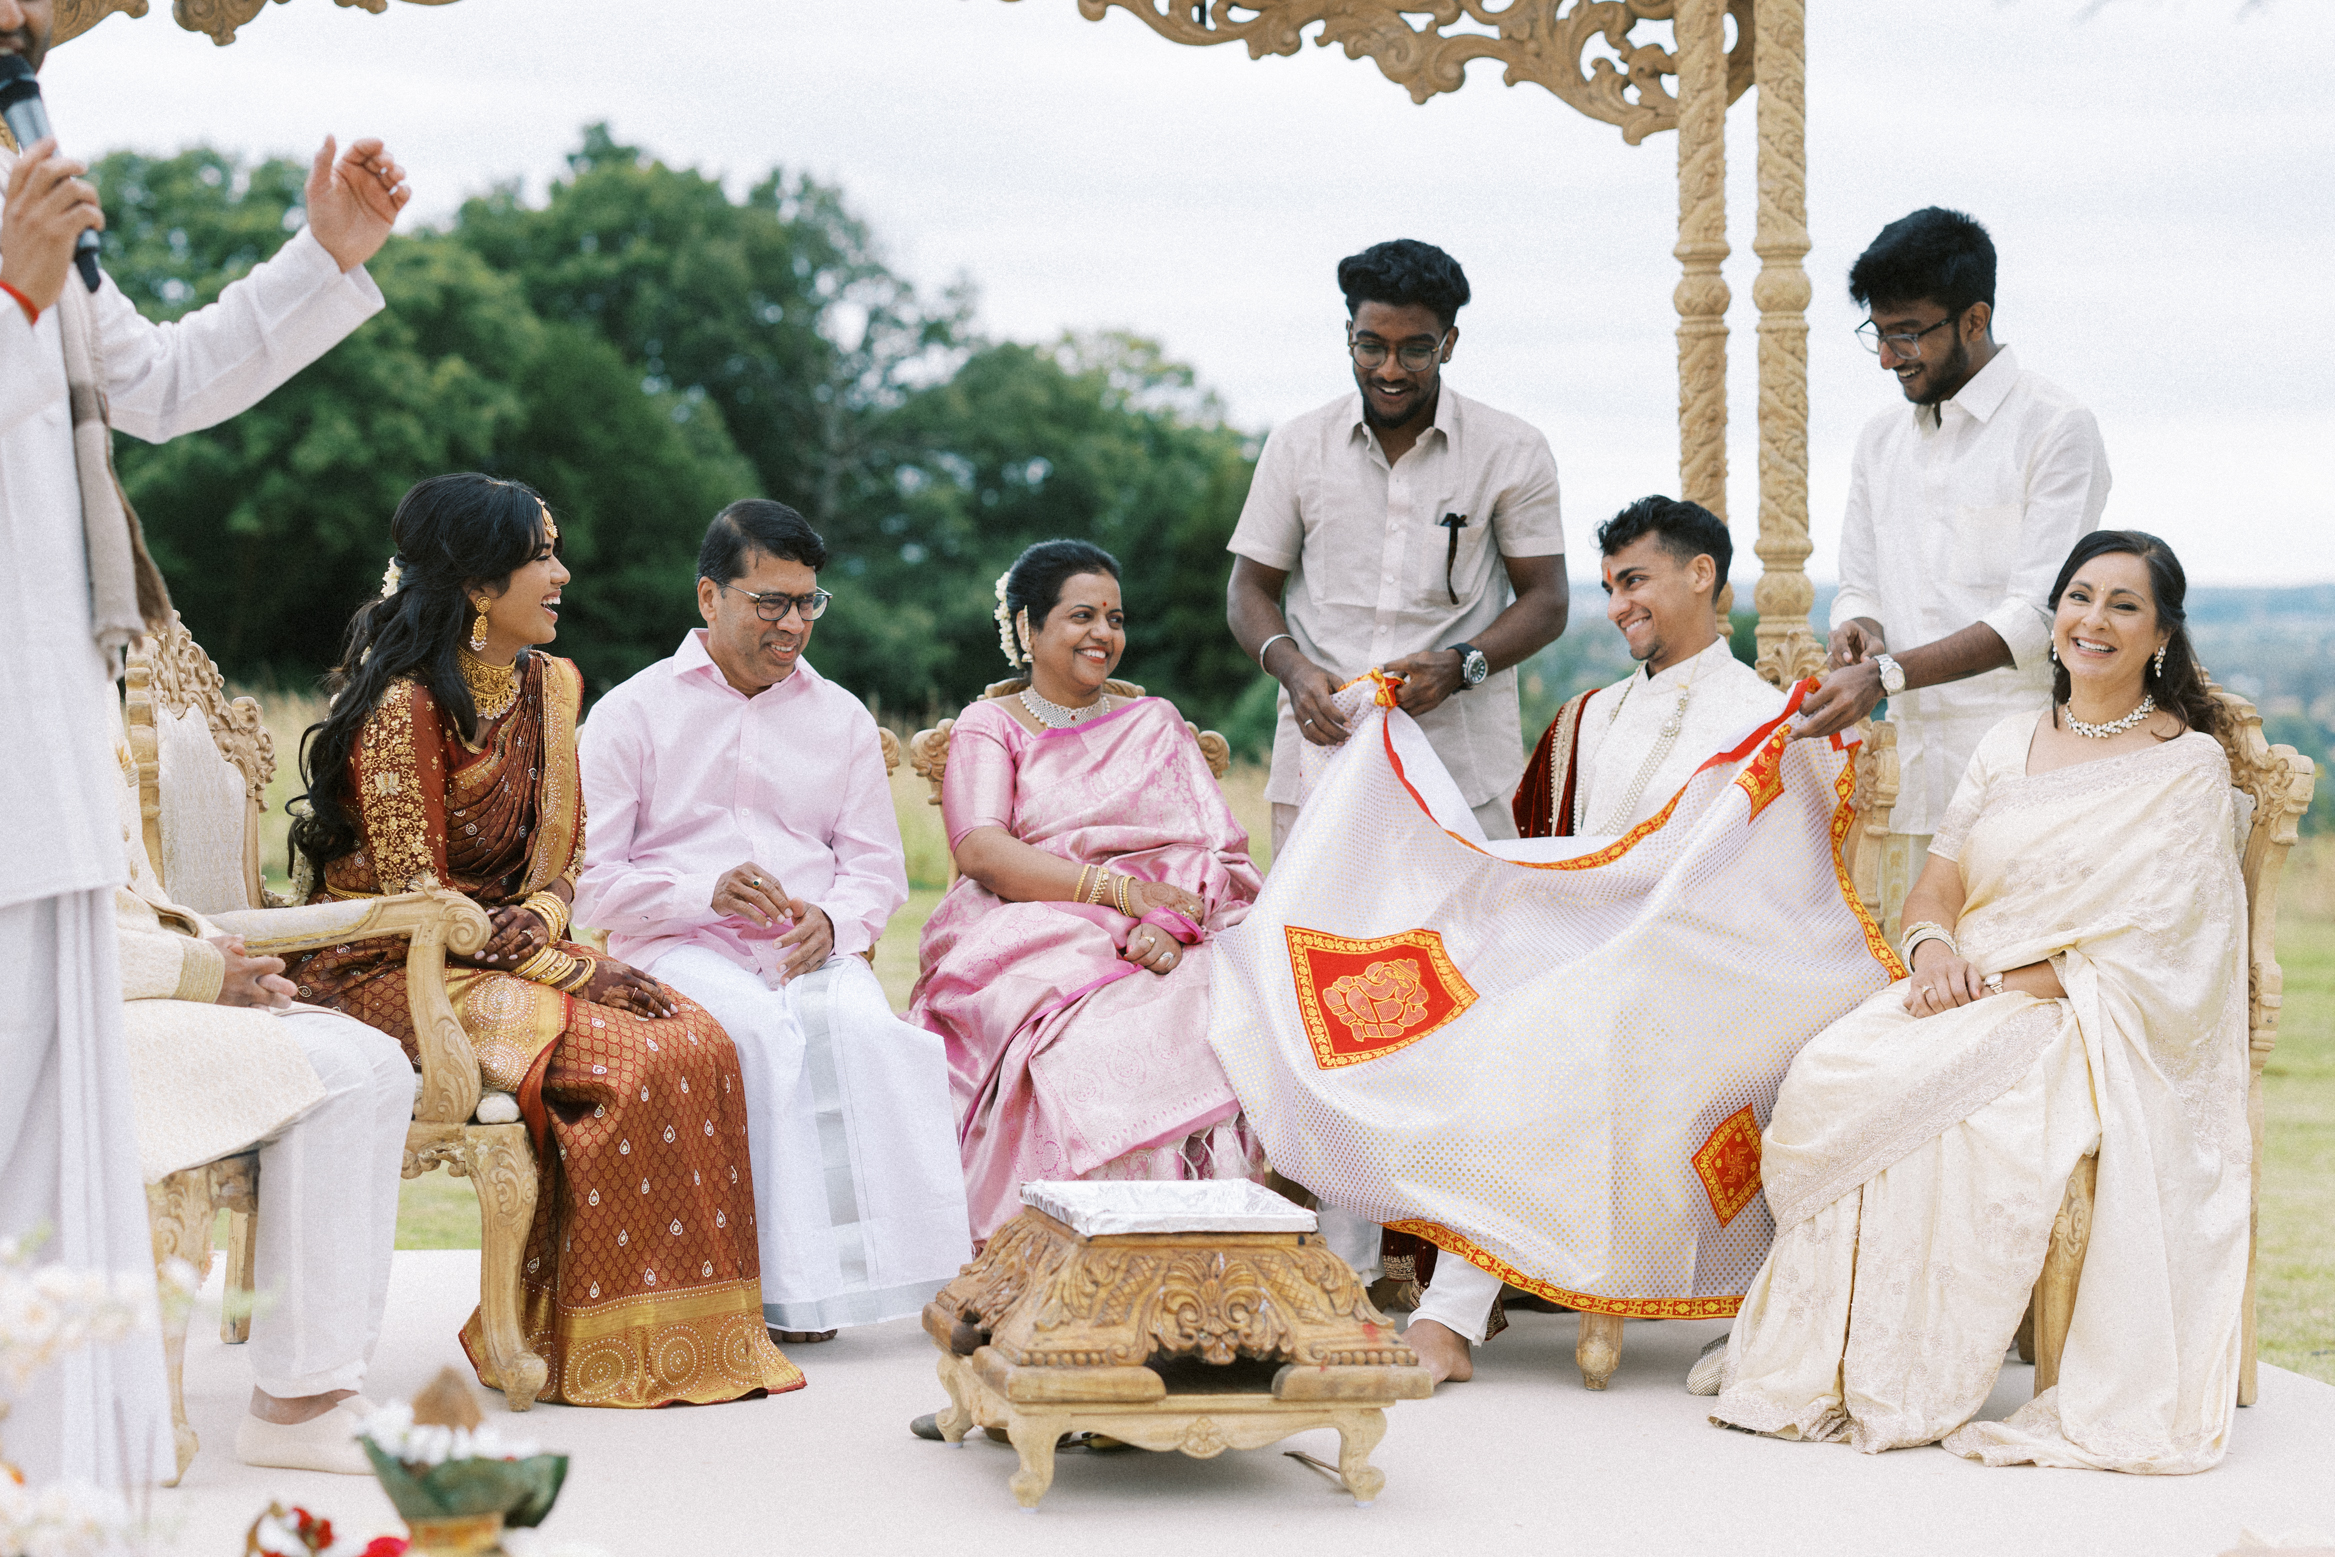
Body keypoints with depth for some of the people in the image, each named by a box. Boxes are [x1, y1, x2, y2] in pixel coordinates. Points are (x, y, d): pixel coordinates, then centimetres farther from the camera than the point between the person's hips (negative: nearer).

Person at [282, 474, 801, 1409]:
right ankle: (588, 1347, -16)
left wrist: (542, 919, -11)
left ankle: (694, 1329, -12)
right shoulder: (406, 704, -15)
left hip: (503, 953, 7)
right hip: (392, 972, -7)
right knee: (624, 1060, -26)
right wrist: (574, 972, -20)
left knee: (695, 1042, -16)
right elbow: (415, 898, -18)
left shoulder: (546, 687, 10)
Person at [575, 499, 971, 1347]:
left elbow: (878, 864, 14)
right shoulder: (632, 713, 8)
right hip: (680, 949, -2)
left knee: (859, 1024, -33)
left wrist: (832, 920, -10)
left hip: (811, 950, 3)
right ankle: (794, 1280, -35)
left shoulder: (841, 718, 18)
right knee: (762, 1029, -36)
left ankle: (884, 1263, -31)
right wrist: (707, 893, -15)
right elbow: (588, 879, 1)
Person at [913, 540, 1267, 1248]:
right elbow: (981, 851, -4)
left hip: (1167, 949, 2)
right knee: (1087, 1038, -38)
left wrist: (1172, 922, -14)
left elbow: (1219, 855, 10)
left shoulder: (1156, 723, 24)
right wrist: (1124, 891, -16)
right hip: (1036, 941, -2)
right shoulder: (988, 726, 15)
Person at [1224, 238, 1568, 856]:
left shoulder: (1514, 452, 5)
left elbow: (1544, 599, 6)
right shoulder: (1297, 446, 9)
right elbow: (1250, 589, 13)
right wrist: (1293, 669, -9)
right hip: (1323, 748, 1)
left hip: (1463, 762, -1)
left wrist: (1458, 665, -13)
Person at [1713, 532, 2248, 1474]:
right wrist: (1933, 949, -11)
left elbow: (2142, 953, -9)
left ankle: (1911, 1392, -23)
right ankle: (1819, 1365, -22)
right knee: (1829, 1079, -26)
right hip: (1966, 1000, 5)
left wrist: (1997, 982, -16)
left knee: (1925, 1105, -33)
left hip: (2088, 1026, -5)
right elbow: (1933, 890, 13)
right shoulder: (2010, 745, 17)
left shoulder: (2188, 767, 0)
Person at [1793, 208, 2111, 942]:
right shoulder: (1879, 441, 19)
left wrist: (1887, 675, -18)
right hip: (1913, 770, 6)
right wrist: (1861, 629, -1)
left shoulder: (2056, 427, -3)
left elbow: (2034, 614, -11)